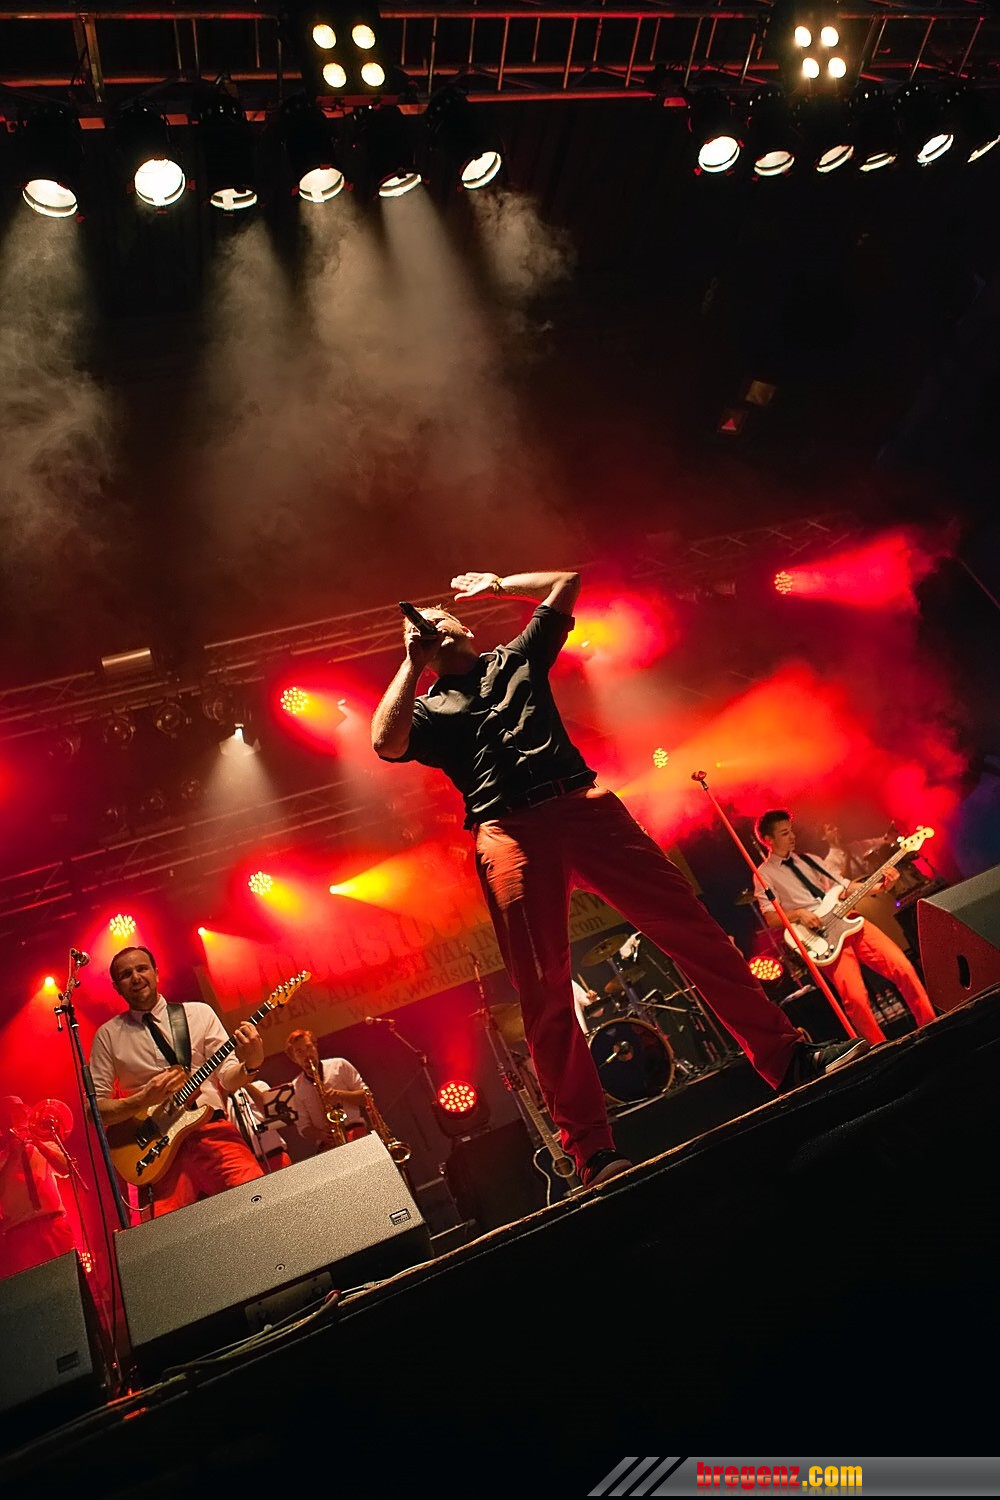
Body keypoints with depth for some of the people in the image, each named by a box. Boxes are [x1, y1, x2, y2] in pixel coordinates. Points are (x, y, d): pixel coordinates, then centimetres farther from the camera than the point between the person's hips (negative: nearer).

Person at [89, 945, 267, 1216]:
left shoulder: (198, 1013, 9)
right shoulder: (108, 1035, 9)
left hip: (212, 1129, 0)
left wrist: (250, 1065, -17)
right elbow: (94, 1108, 7)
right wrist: (144, 1099, -9)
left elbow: (228, 1077, 5)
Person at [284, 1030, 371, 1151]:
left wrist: (341, 1094, -11)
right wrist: (320, 1134, -10)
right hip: (329, 1144, 1)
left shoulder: (339, 1065, 9)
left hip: (356, 1131, 0)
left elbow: (365, 1095, 7)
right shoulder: (295, 1089, 12)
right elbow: (303, 1127, 11)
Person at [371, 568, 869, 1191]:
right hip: (509, 835, -1)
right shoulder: (428, 709, 21)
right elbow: (385, 743, -2)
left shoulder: (516, 658, 26)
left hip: (584, 805, 2)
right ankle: (594, 1151, -1)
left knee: (690, 924, -5)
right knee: (545, 995, -7)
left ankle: (789, 1058, 3)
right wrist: (411, 663, 5)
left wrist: (496, 583, 33)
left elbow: (567, 582, 33)